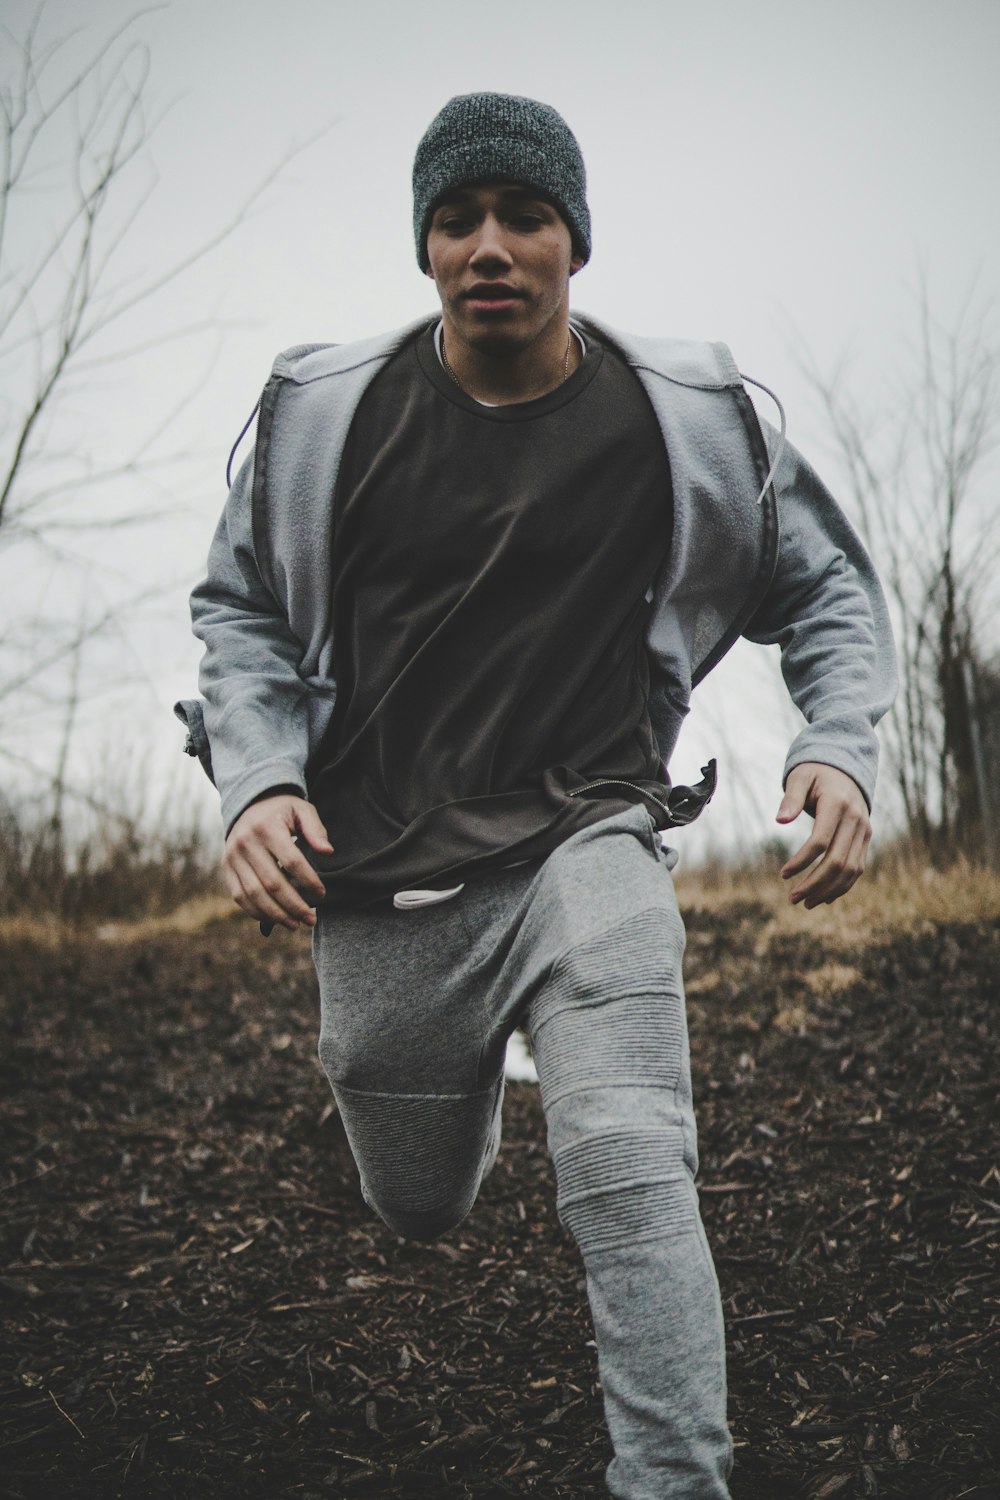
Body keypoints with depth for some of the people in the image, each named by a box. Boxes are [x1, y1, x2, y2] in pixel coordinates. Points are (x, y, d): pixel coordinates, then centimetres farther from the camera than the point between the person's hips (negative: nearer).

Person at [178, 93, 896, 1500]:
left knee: (629, 1167, -27)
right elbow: (239, 606, 9)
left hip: (583, 836, -2)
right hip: (377, 871, 2)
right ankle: (475, 1064, 55)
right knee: (419, 1206, 20)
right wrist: (256, 777, -9)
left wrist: (840, 750, -8)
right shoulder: (325, 409, -2)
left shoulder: (690, 416, -3)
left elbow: (830, 585, 10)